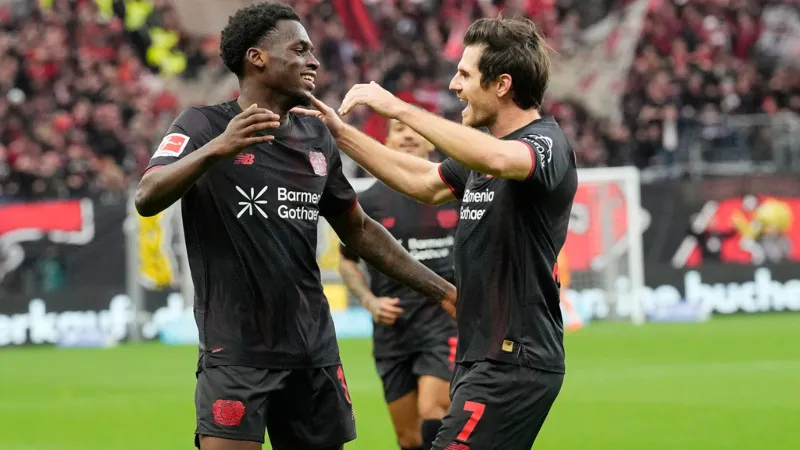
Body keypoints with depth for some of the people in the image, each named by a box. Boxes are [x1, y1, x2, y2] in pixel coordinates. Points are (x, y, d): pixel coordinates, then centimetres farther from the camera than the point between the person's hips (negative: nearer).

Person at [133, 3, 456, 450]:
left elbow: (359, 230, 21)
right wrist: (215, 149, -37)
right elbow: (147, 199, -21)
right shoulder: (205, 124, -6)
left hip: (314, 352, 6)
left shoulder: (317, 138, 10)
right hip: (236, 352, -6)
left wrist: (443, 291, 18)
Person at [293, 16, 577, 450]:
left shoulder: (547, 144, -15)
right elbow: (423, 182, 31)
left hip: (515, 362, -10)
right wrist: (341, 134, 26)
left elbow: (498, 159, -37)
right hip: (484, 357, 10)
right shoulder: (481, 152, 15)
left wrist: (399, 108, -33)